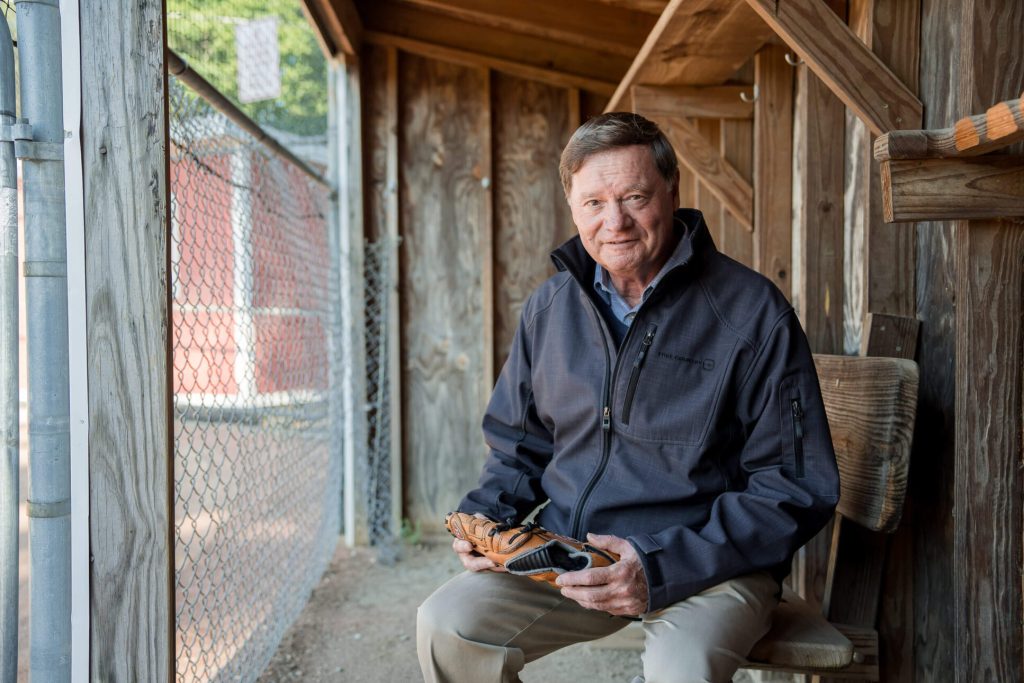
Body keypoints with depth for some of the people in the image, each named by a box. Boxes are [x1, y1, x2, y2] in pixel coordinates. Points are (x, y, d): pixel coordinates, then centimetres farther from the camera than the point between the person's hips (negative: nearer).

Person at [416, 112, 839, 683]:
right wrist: (486, 517, -3)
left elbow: (797, 490, -11)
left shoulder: (753, 313, -9)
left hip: (707, 566, -4)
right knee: (445, 625, -16)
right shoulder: (548, 308, 8)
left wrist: (662, 566, -22)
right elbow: (519, 449, 19)